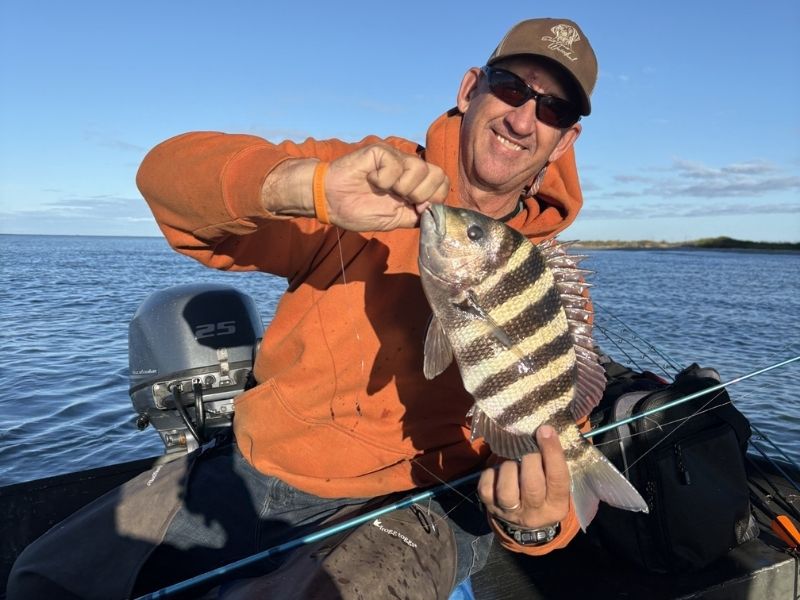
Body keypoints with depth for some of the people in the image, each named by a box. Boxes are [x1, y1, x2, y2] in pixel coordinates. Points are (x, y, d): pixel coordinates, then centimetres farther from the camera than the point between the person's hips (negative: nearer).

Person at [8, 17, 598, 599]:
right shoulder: (371, 176, -6)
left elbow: (554, 441, -8)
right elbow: (167, 170, -15)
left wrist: (540, 522, -31)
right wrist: (311, 184, -34)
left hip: (407, 506, -1)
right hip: (259, 469, 3)